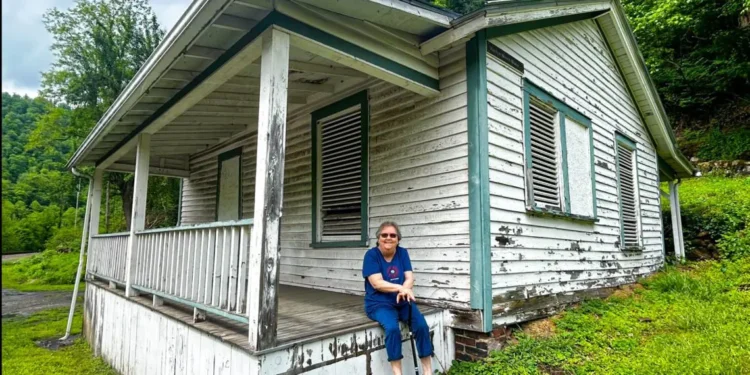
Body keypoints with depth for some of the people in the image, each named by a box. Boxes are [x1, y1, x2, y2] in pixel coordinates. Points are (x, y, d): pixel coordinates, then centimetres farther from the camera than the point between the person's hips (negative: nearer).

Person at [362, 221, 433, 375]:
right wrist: (401, 287, -26)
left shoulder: (402, 253, 4)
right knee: (392, 327, -31)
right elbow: (377, 283, -17)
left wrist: (404, 291, -26)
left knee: (422, 325, -19)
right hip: (379, 303, -4)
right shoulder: (371, 255, -8)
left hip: (402, 302, 4)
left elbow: (410, 278, -4)